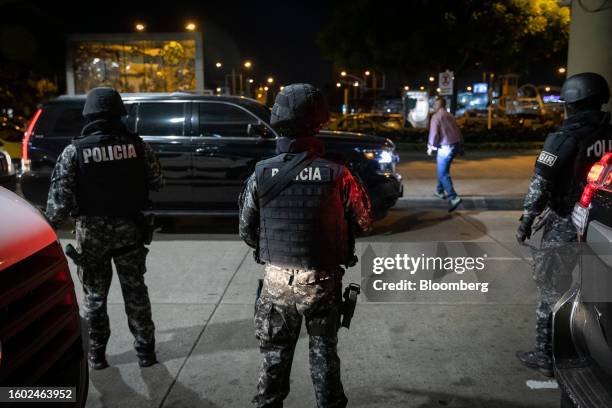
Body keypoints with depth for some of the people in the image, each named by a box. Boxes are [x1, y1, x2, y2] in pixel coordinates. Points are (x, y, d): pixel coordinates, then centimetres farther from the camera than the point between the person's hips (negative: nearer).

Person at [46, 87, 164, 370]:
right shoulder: (137, 145, -8)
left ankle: (96, 354, 25)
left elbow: (59, 198, -12)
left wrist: (50, 229, 1)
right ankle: (145, 351, 22)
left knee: (95, 294, 15)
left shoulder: (74, 151, -11)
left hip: (91, 232, -1)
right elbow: (156, 184, -2)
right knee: (135, 291, 14)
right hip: (128, 229, 1)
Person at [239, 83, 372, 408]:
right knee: (324, 353, 19)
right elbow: (364, 222, -4)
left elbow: (246, 231, -2)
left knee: (274, 356, 19)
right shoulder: (336, 175, -15)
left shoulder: (261, 174, -11)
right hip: (323, 281, -1)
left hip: (276, 280, 1)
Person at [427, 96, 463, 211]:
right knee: (442, 169, 26)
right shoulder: (450, 116, 18)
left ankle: (453, 198, -20)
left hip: (445, 147, -9)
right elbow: (458, 132, 20)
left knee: (443, 173, -8)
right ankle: (440, 191, 38)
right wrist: (460, 147, 26)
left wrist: (431, 146, -3)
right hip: (455, 145, 9)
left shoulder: (436, 116, -8)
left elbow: (434, 133, -16)